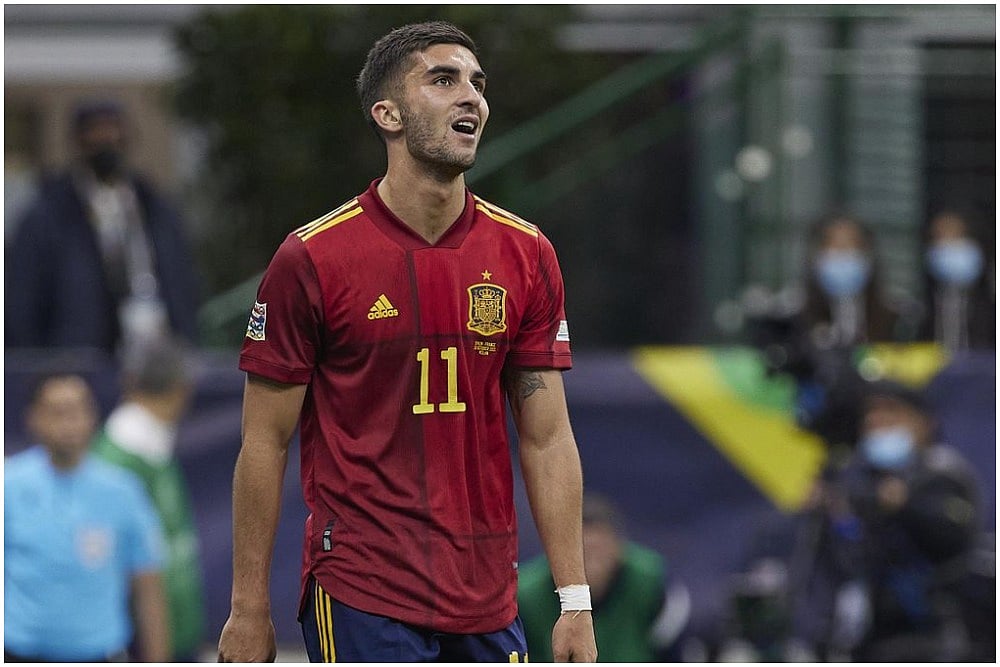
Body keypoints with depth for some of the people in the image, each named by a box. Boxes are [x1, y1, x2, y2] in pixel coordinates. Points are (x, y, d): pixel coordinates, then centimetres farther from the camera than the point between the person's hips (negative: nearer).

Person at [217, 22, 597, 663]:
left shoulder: (527, 255, 6)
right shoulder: (312, 259, -6)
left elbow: (548, 441, 7)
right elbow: (265, 444, -2)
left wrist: (576, 604, 1)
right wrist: (249, 611, -3)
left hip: (489, 604, 4)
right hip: (362, 599, -4)